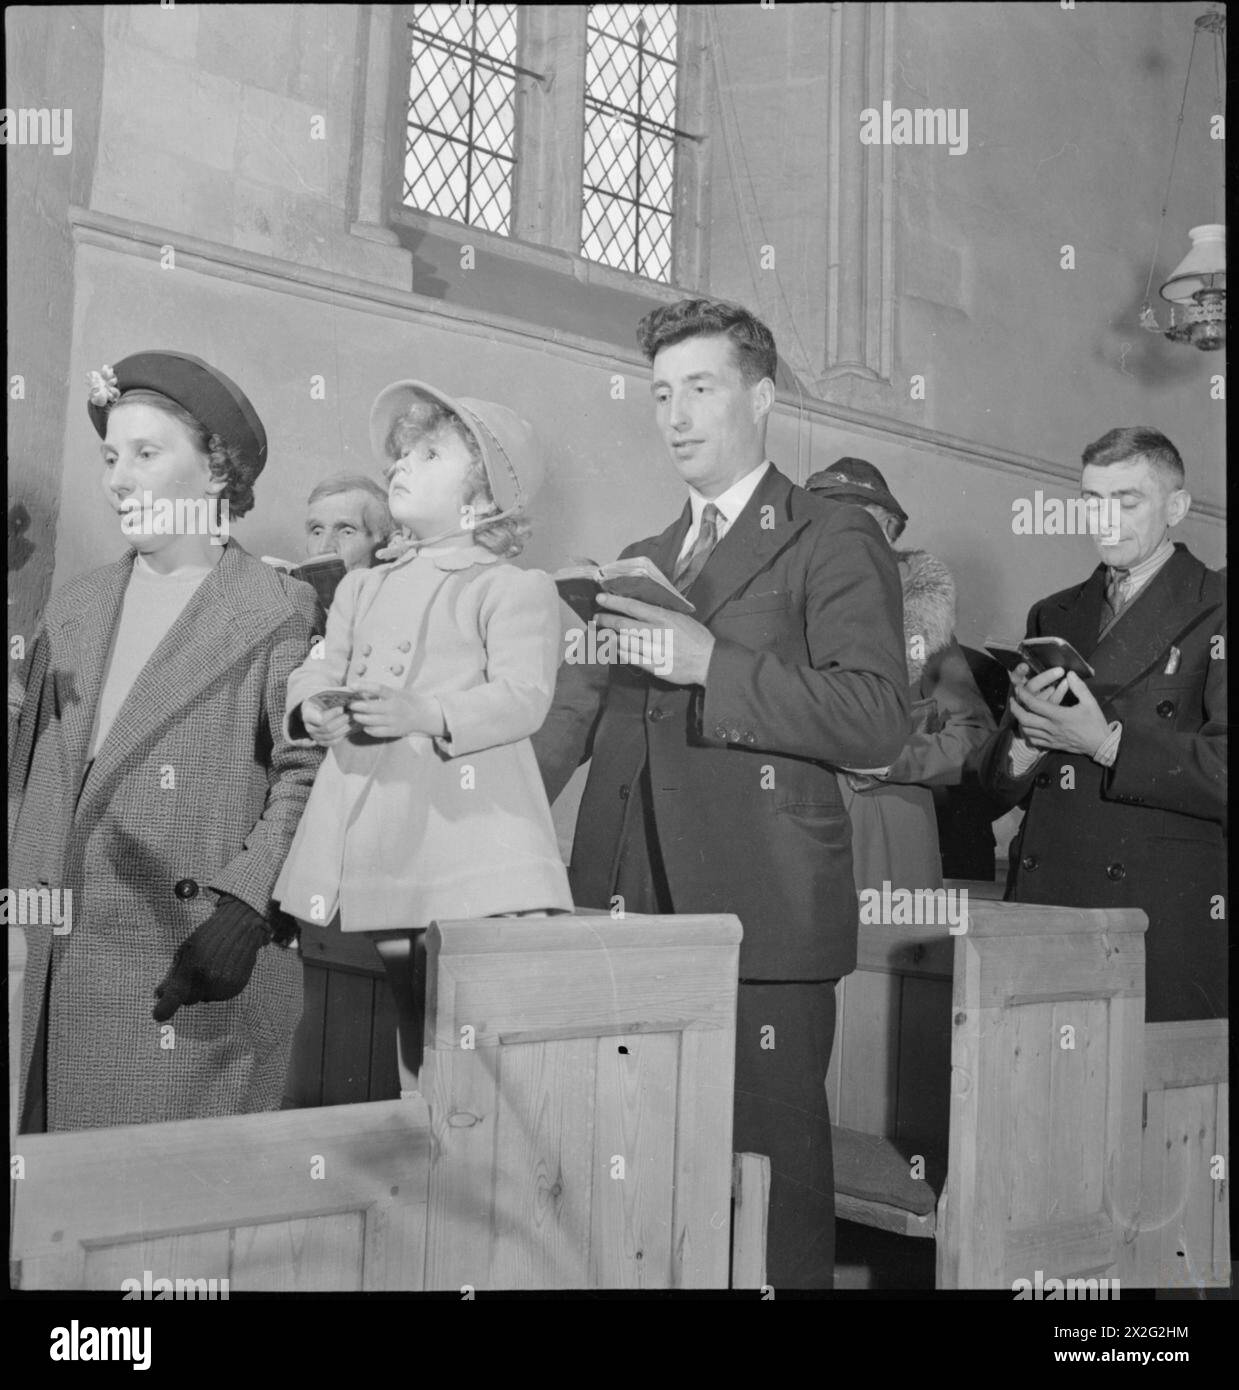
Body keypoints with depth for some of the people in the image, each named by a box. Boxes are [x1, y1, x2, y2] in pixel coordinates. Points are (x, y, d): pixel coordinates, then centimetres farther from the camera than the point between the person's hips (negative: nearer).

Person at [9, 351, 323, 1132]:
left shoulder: (278, 612, -1)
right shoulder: (75, 610, 16)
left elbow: (306, 776, -7)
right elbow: (34, 770, 17)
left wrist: (243, 907, -16)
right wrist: (25, 896, 7)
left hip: (203, 960, -5)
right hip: (66, 960, 5)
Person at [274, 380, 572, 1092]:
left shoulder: (516, 588, 2)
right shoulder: (363, 588, 22)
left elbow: (522, 695, -11)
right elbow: (318, 669, 15)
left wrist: (426, 715, -27)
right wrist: (314, 710, -9)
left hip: (470, 852, -5)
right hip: (375, 856, 6)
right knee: (416, 1066, 10)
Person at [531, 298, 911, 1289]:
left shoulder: (835, 543, 1)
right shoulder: (642, 560, 22)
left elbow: (878, 721, -11)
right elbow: (577, 718, 18)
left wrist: (713, 665, -18)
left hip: (761, 915, -5)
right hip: (629, 911, 6)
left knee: (771, 1175, -1)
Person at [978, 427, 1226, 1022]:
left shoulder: (1212, 613, 0)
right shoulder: (1054, 618, 17)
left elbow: (1222, 771, -12)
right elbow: (1000, 786, 15)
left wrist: (1105, 741, -15)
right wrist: (1027, 738, -7)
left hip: (1164, 916, -4)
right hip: (1044, 903, 4)